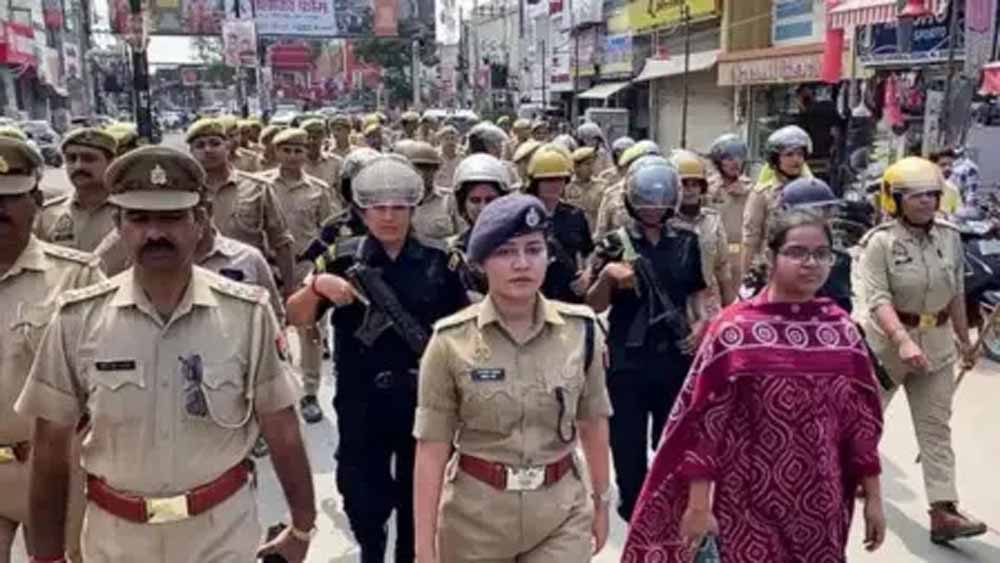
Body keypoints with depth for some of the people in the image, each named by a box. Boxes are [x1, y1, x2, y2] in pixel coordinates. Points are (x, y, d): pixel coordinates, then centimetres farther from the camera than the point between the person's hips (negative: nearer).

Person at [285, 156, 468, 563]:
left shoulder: (438, 262, -2)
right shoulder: (342, 258, -4)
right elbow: (296, 318, -6)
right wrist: (317, 285, -24)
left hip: (424, 399, 1)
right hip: (361, 402, 0)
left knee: (417, 496, 16)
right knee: (362, 497, 10)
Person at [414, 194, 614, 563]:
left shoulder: (580, 330, -6)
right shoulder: (451, 342, -12)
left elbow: (593, 423, 6)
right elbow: (432, 449, -9)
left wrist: (600, 501, 13)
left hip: (562, 512, 1)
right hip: (475, 516, 0)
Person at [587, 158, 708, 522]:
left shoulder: (687, 242, 5)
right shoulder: (614, 243, -3)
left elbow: (696, 290, 16)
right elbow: (595, 306, -5)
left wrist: (701, 322, -3)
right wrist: (606, 276, -24)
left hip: (675, 355, 2)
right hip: (627, 358, -2)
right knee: (628, 438, 6)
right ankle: (634, 505, 25)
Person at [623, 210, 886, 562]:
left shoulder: (842, 330, 0)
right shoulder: (734, 329, -12)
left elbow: (862, 421, 5)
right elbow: (705, 424, -11)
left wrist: (873, 497, 6)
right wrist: (699, 506, -11)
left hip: (822, 508, 4)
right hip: (749, 508, -3)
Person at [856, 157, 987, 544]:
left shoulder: (949, 237, -1)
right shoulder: (880, 241, -17)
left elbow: (956, 293, 10)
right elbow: (878, 300, -25)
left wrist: (963, 338, 16)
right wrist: (903, 340, -39)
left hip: (936, 342, 4)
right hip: (886, 340, -4)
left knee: (936, 427, 1)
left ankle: (943, 513, 2)